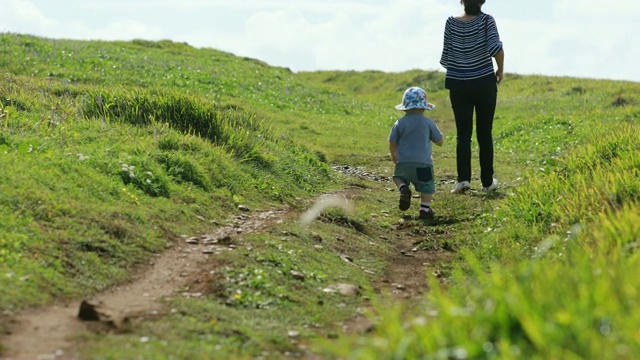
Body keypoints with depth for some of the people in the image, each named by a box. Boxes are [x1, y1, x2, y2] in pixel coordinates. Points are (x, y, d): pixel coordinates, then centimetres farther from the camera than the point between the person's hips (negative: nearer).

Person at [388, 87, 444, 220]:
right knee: (426, 187, 11)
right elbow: (440, 142, 8)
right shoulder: (428, 123, 0)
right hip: (423, 163, -1)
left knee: (398, 177, 25)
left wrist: (394, 156, 24)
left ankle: (403, 188, -4)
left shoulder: (400, 123, 1)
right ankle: (425, 208, 0)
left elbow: (392, 143, 5)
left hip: (403, 162, 1)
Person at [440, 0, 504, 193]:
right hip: (484, 83, -1)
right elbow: (496, 47, -21)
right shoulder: (486, 20, -8)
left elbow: (446, 57, 3)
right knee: (484, 133, 8)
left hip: (458, 85, 1)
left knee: (463, 134, 4)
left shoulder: (452, 23, -1)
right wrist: (500, 70, -4)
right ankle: (487, 181, 13)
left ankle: (463, 178, -11)